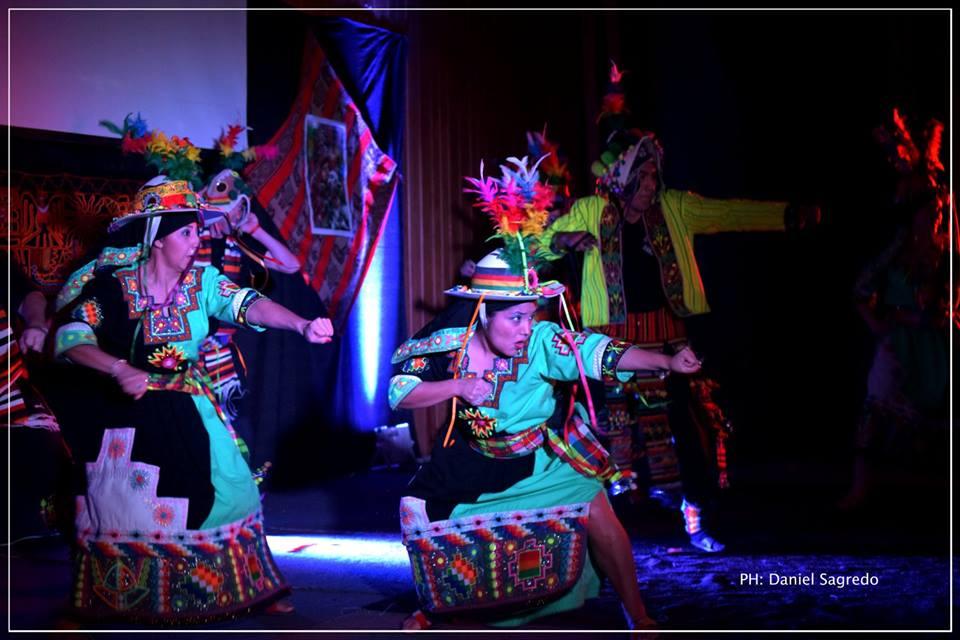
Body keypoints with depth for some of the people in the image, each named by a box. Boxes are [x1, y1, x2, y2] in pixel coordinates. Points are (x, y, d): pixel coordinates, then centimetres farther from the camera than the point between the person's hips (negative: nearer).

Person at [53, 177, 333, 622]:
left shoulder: (203, 282, -4)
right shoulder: (113, 285, -10)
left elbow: (249, 305, -21)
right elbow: (70, 338, -15)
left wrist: (302, 325, -40)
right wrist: (120, 370, -31)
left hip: (188, 410, 3)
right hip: (128, 412, -2)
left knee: (222, 491, 0)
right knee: (126, 507, 2)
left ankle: (248, 589, 16)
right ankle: (126, 602, 22)